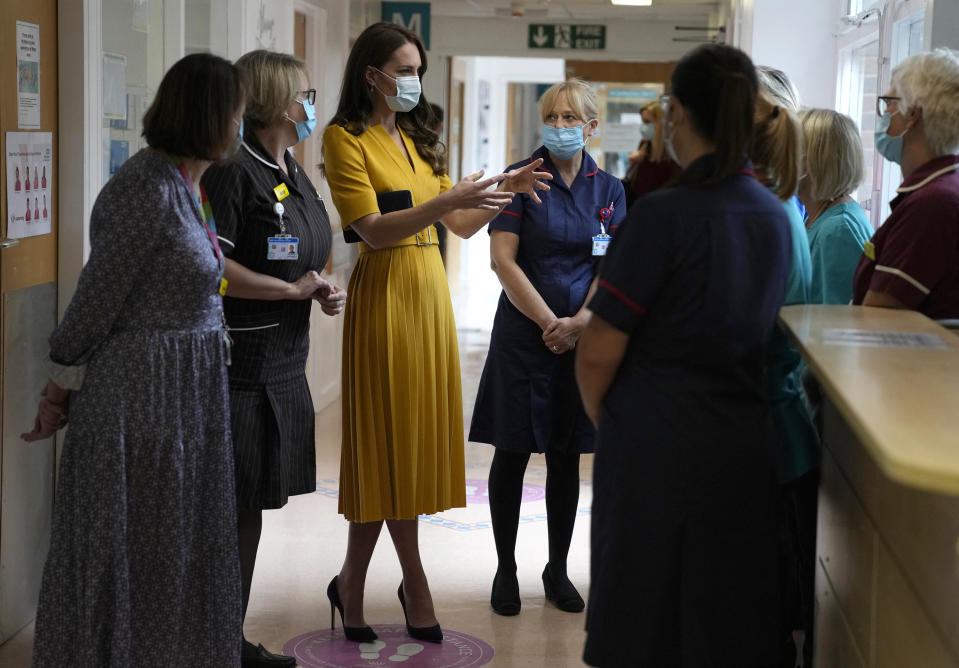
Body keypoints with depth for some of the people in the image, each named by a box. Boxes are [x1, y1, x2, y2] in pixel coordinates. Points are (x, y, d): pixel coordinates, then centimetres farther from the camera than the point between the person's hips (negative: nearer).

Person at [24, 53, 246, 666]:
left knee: (180, 552, 17)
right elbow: (97, 299, -14)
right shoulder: (148, 191, -19)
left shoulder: (189, 187, 9)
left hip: (189, 394, 9)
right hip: (138, 392, -9)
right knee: (126, 552, 4)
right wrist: (61, 390, -7)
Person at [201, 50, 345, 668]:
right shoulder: (234, 171, -13)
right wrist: (294, 289, -16)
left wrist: (325, 290, 6)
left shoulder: (294, 174, 16)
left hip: (283, 362, 9)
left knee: (255, 506, 14)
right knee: (230, 508, -4)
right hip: (240, 362, -9)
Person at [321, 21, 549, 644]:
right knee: (390, 435, -1)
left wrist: (503, 191, -1)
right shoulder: (345, 138, -4)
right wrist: (447, 199, -23)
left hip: (430, 293, 7)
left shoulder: (419, 141, 18)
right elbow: (373, 229, -15)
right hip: (386, 294, -7)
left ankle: (354, 583, 15)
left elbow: (461, 226, 15)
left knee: (415, 434, 6)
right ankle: (414, 586, 8)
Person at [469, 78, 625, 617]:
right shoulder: (521, 179, -3)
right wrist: (548, 321, -12)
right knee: (512, 454, 2)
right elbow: (504, 260, -9)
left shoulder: (610, 189, 7)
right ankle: (506, 570, 13)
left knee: (567, 456, 10)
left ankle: (558, 570, 21)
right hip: (524, 333, -3)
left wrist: (579, 322, -11)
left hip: (584, 336, 3)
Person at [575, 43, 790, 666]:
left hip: (657, 447, -6)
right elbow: (756, 329, 11)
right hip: (745, 445, 6)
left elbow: (598, 355, -15)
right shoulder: (775, 214, 4)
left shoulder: (664, 213, -15)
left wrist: (603, 419, 5)